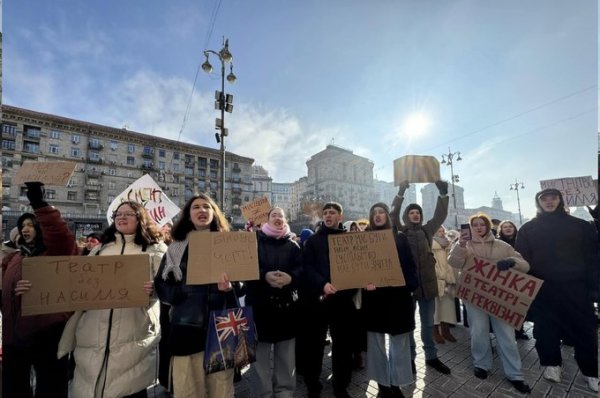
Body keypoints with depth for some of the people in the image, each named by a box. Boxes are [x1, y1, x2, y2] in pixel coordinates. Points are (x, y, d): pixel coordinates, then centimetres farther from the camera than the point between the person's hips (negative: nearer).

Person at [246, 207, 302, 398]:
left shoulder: (292, 245, 8)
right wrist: (264, 276, -23)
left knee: (286, 355, 13)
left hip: (286, 304, 2)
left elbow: (301, 268, -3)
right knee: (260, 355, 8)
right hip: (259, 303, -2)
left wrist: (291, 277, -24)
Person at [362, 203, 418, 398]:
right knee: (376, 343, 10)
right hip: (373, 297, 0)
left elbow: (409, 265, 1)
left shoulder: (399, 238, 3)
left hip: (397, 295, 0)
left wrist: (410, 287, -13)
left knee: (399, 343, 11)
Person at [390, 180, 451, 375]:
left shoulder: (427, 230, 9)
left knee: (428, 323, 17)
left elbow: (440, 215, 0)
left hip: (427, 282, 3)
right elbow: (392, 215, -14)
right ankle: (410, 357, 23)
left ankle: (431, 356, 32)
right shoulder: (400, 232, 0)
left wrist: (443, 193, -13)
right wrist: (400, 193, -21)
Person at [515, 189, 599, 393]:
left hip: (575, 287, 0)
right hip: (542, 289, 0)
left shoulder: (580, 226, 5)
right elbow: (521, 259, 0)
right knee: (546, 329, 9)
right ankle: (552, 364, 27)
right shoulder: (528, 229, 2)